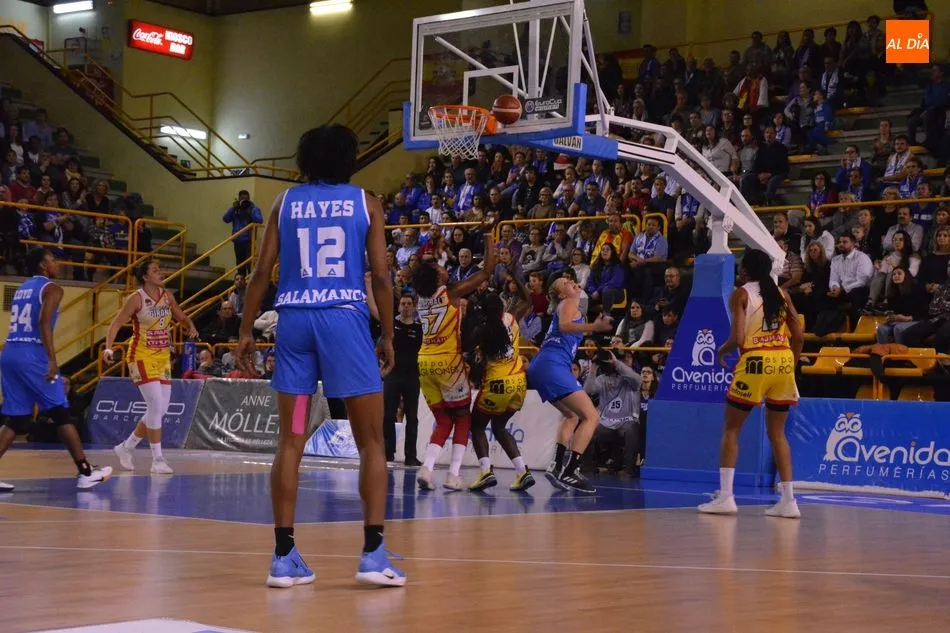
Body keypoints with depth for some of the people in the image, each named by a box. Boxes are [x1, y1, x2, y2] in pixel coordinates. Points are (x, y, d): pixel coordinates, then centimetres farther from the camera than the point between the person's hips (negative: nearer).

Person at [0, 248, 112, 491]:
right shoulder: (51, 288, -1)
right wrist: (52, 360, -22)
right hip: (32, 355, -7)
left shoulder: (20, 289, 23)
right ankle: (86, 473, 4)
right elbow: (44, 322, -16)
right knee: (61, 414, 0)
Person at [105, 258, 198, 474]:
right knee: (156, 406, -15)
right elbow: (116, 324, -12)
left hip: (163, 357, 7)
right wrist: (108, 348, -26)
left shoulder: (167, 296, 5)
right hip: (142, 357, -7)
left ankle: (126, 447, 25)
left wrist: (190, 326, -5)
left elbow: (181, 317, 18)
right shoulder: (136, 298, -12)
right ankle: (157, 460, -7)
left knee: (160, 409, 8)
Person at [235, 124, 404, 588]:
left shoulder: (285, 202, 12)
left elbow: (262, 272, 7)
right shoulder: (364, 202, 8)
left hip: (294, 319, 2)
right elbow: (380, 275, 1)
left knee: (291, 440, 7)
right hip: (345, 318, -2)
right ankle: (373, 553, -3)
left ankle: (284, 556, 6)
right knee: (371, 441, 5)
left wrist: (247, 330, 12)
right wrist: (388, 336, 8)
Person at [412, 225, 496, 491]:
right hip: (448, 362, -6)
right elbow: (487, 270, -6)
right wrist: (488, 235, 2)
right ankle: (453, 474, -3)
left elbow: (422, 271, 29)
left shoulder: (422, 295, 6)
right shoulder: (452, 293, -8)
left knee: (443, 421, 12)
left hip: (425, 362, 6)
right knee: (463, 418, 8)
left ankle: (426, 467, -10)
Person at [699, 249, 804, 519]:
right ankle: (788, 500, 9)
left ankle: (725, 496, 1)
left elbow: (737, 338, -10)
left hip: (755, 362, -4)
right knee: (777, 433, 14)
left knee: (731, 429, 8)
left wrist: (722, 351, 9)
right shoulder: (781, 293, 13)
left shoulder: (741, 294, -1)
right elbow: (798, 336, 8)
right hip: (784, 361, 5)